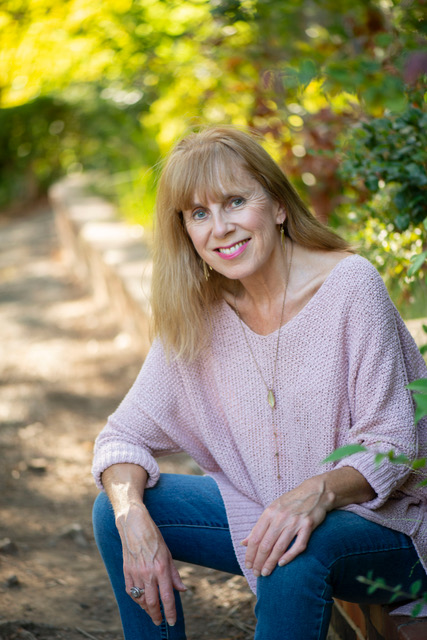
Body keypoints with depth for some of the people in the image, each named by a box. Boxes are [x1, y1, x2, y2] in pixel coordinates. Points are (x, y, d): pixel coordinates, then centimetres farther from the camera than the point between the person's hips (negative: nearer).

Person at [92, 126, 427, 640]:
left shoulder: (349, 285, -19)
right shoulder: (195, 313, -4)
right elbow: (127, 433, -2)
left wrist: (321, 492, -39)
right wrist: (133, 518, -23)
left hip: (379, 520, -5)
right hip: (261, 505, 5)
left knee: (296, 553, -36)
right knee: (115, 511, -8)